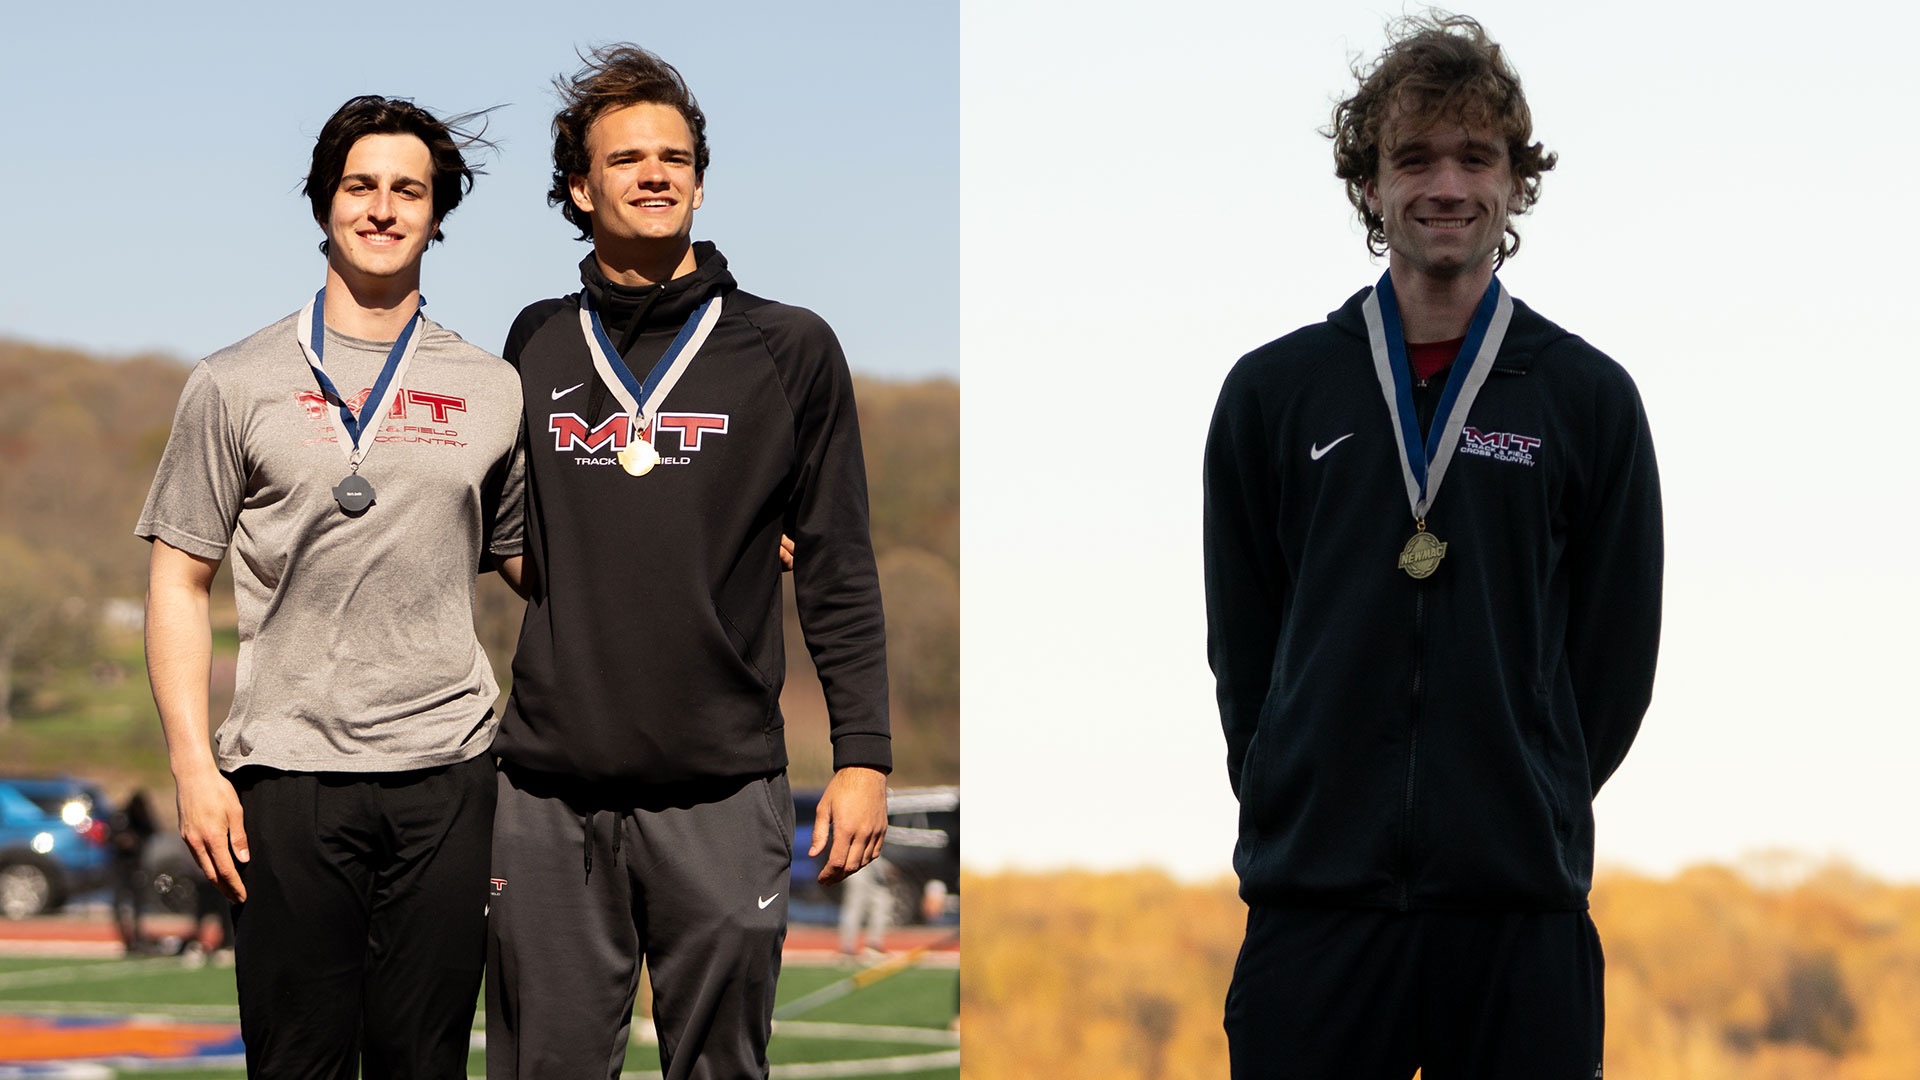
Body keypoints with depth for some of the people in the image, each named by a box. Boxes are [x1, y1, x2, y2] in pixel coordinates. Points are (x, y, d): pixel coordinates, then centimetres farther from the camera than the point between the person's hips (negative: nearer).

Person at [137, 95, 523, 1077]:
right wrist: (193, 765, -3)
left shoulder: (493, 394, 11)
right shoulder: (236, 386, 6)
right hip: (290, 770, -1)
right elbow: (179, 583, 6)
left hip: (446, 772, 2)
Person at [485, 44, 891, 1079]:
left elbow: (841, 572, 5)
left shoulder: (790, 350, 5)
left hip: (723, 793, -2)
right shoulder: (535, 345, 11)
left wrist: (863, 755, -2)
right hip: (549, 796, 2)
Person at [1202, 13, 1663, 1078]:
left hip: (1519, 910, 0)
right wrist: (1300, 809, 7)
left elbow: (1616, 655, 9)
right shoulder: (1275, 390, 8)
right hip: (1313, 901, 1)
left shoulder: (1589, 398, 6)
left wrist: (1533, 813, 9)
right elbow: (1240, 639, 11)